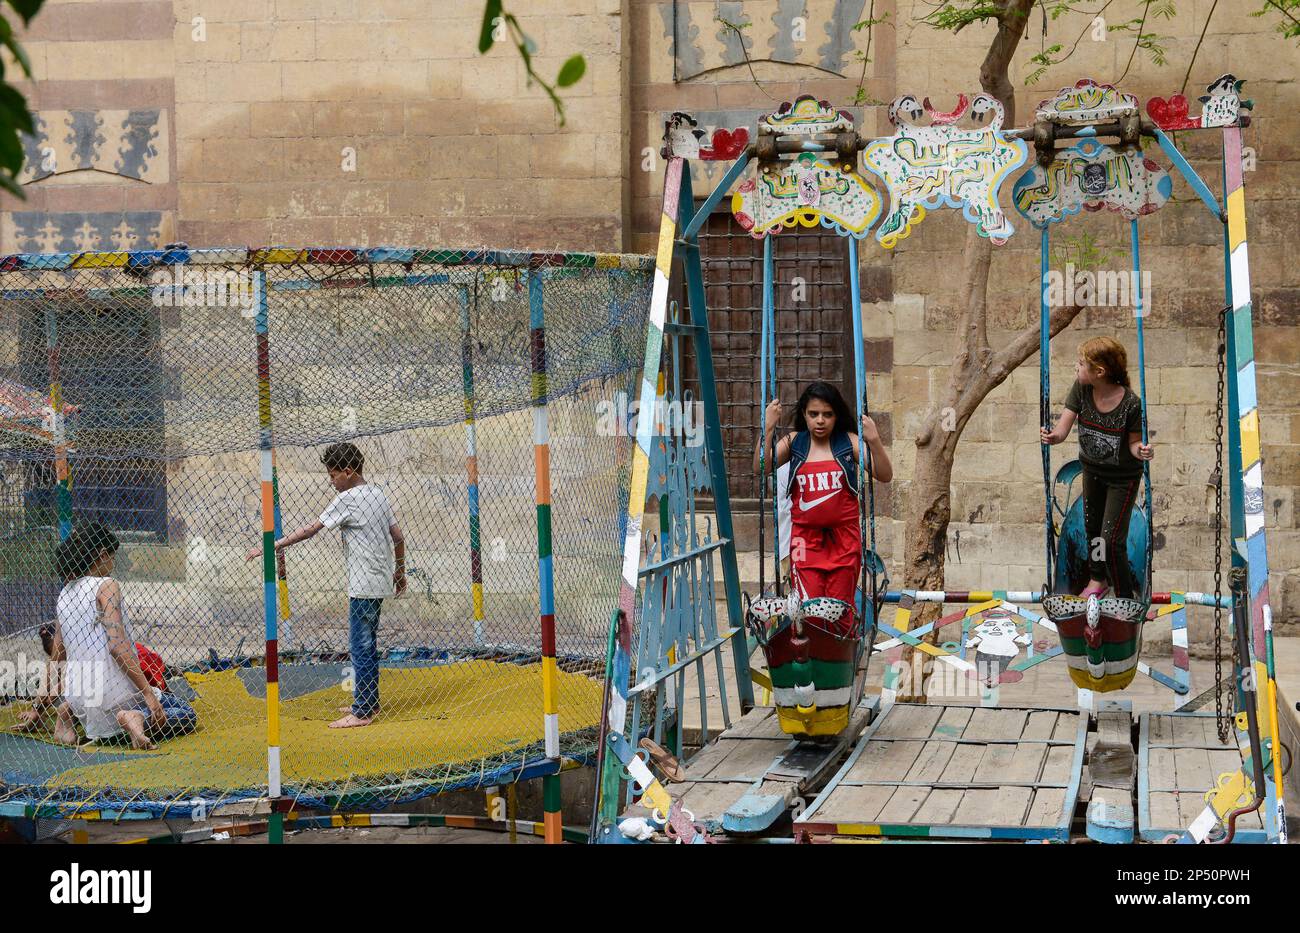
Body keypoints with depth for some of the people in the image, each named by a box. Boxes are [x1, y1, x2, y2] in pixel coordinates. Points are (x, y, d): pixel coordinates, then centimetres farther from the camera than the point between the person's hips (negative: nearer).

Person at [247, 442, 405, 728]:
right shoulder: (378, 494, 12)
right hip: (380, 582, 9)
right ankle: (369, 702, 25)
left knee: (360, 646, -6)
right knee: (367, 645, 17)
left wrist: (270, 548, -14)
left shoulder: (347, 499, -13)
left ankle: (362, 712, -5)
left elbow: (311, 530, -16)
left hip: (364, 586, -9)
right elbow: (399, 538, 15)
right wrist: (400, 573, 26)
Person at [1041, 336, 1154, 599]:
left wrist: (1141, 451, -39)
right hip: (1092, 469, 5)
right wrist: (1053, 436, -44)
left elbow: (1133, 442, -16)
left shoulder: (1130, 404, -30)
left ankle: (1125, 598, 14)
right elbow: (1064, 427, -22)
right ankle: (1098, 579, 49)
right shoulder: (1081, 389, -20)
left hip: (1123, 476, -5)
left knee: (1111, 539, -6)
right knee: (1092, 527, 23)